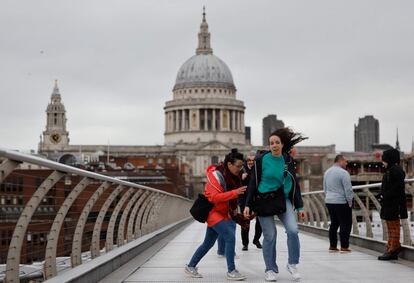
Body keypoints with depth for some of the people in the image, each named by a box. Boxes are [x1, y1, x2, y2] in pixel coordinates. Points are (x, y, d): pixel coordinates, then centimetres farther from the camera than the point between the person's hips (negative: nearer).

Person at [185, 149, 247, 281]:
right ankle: (231, 271, -15)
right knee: (230, 236, -20)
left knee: (208, 243, 15)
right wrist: (234, 192, -35)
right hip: (213, 212, -9)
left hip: (223, 213, 9)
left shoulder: (232, 176, 5)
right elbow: (214, 197, -29)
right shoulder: (215, 175, -20)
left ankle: (190, 266, 29)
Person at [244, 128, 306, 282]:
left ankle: (292, 264, 3)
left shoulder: (288, 160, 3)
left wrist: (299, 207, 9)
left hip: (284, 199, 2)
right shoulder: (261, 159, -6)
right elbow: (253, 183, -2)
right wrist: (248, 204, -6)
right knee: (270, 236, 0)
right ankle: (271, 269, 15)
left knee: (293, 230, -15)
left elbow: (295, 184, 10)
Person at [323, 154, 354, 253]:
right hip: (341, 202, -8)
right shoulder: (343, 173, -14)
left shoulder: (327, 172, 12)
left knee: (334, 223, 15)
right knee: (345, 224, -2)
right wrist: (350, 201, -6)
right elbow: (348, 189, -16)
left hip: (329, 201, 8)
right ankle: (344, 247, -4)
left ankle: (332, 246, 15)